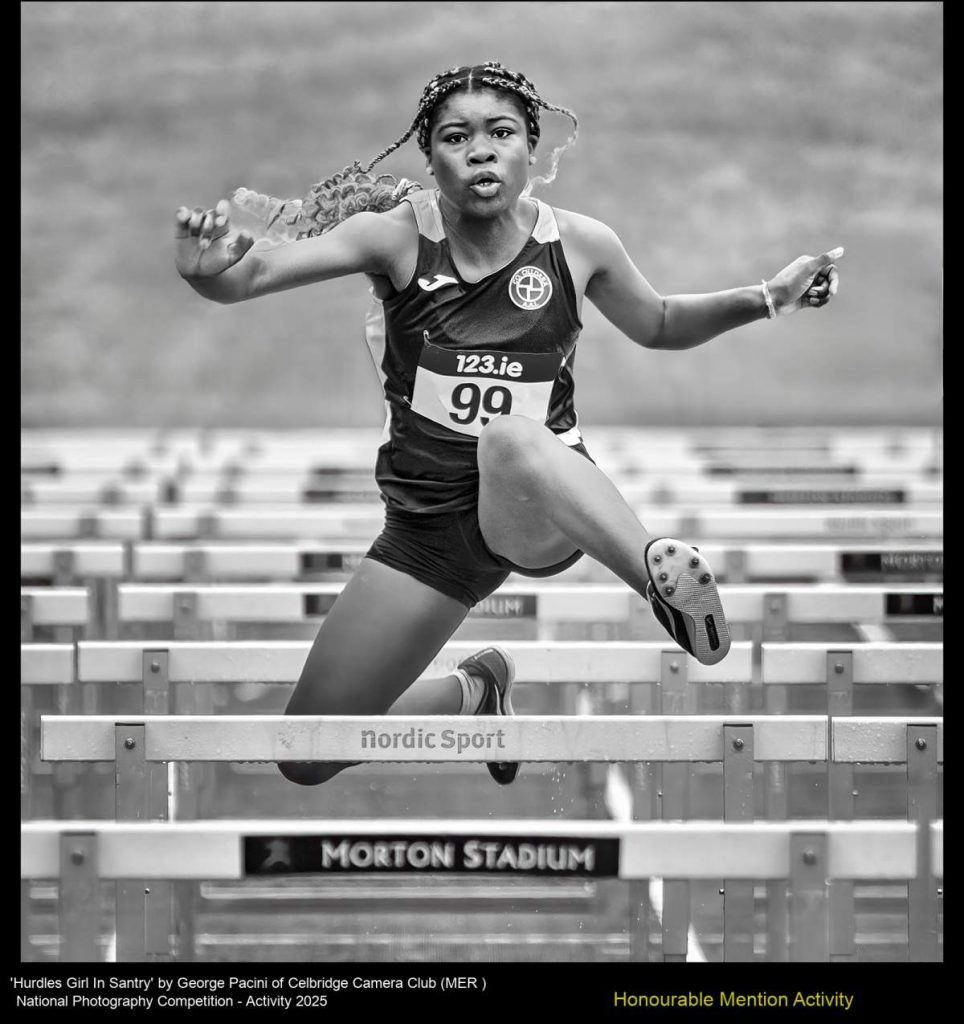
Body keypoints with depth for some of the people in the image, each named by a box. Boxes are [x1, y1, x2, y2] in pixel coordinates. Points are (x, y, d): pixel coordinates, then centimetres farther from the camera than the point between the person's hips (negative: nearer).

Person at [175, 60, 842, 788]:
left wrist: (765, 299, 5)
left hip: (544, 512, -2)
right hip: (429, 524, 3)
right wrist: (208, 267, -43)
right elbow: (252, 275, -20)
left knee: (512, 438, -41)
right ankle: (476, 693, 31)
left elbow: (660, 326, 19)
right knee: (308, 761, 5)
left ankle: (664, 574, -58)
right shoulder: (396, 236, -9)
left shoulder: (578, 244, -3)